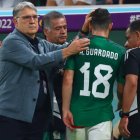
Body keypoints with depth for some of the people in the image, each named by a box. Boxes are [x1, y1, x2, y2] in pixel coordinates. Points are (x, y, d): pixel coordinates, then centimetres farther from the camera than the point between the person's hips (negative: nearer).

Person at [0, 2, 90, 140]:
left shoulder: (42, 44, 17)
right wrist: (69, 51, -23)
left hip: (39, 114, 8)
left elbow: (61, 48, 4)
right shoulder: (12, 42, -10)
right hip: (13, 114, -7)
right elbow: (36, 61, -21)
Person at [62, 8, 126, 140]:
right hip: (102, 115, -1)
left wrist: (65, 109, -4)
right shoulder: (119, 52, -2)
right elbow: (121, 88, 6)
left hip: (76, 113, 1)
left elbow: (68, 80, -9)